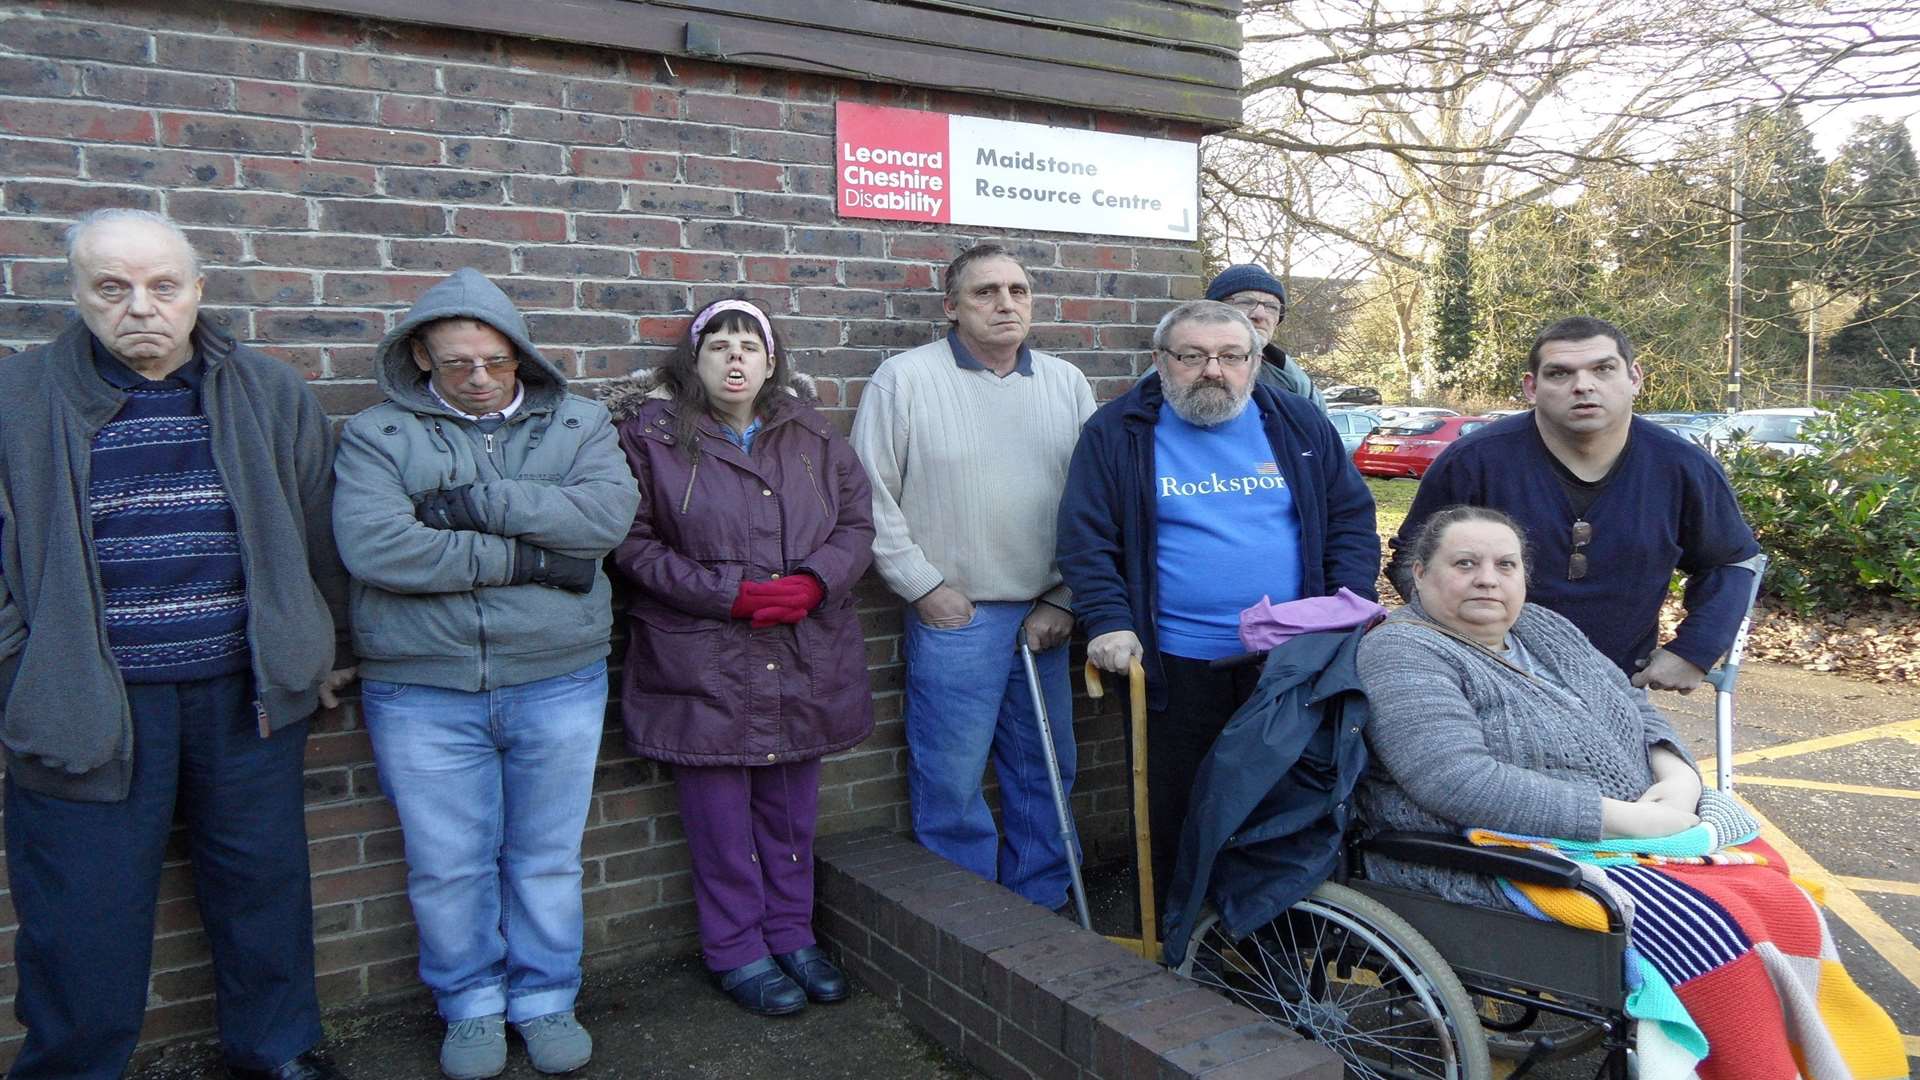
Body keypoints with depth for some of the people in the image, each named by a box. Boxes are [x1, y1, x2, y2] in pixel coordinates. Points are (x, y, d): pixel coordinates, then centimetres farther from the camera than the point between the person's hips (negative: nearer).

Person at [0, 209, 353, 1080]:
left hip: (246, 694, 2)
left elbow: (319, 534, 9)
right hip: (84, 704, -2)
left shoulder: (271, 395, 4)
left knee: (264, 884, 15)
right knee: (85, 914, 7)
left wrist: (323, 652, 12)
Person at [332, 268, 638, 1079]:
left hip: (559, 685, 1)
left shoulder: (578, 423, 5)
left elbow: (608, 511, -14)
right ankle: (471, 1006, 33)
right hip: (424, 693, -1)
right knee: (448, 866, 11)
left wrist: (476, 503, -19)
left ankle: (546, 999, 33)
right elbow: (373, 546, -18)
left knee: (548, 859, 14)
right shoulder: (379, 434, 0)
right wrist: (531, 560, -17)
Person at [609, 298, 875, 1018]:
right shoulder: (652, 436, -3)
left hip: (805, 659, 4)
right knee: (720, 815, 5)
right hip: (701, 661, -3)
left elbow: (857, 523, 8)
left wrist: (813, 583, -11)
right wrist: (732, 596, -16)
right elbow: (634, 544, -7)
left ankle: (792, 934, 32)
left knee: (792, 810, 14)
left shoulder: (813, 436, 9)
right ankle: (737, 952, 22)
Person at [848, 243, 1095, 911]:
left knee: (1046, 772, 14)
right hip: (951, 614, -4)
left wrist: (1064, 602, 2)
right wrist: (924, 587, -7)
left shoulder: (1067, 383, 9)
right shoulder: (905, 379, -3)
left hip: (1045, 618, 4)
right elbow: (872, 498, -4)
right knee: (951, 781, 2)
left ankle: (1043, 904, 31)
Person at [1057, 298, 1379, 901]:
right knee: (1172, 815, 7)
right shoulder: (1117, 433, 0)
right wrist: (1108, 622, -16)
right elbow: (1085, 538, -3)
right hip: (1173, 665, -2)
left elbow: (1352, 519, 10)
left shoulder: (1300, 425, 7)